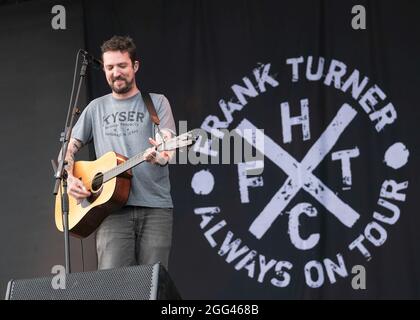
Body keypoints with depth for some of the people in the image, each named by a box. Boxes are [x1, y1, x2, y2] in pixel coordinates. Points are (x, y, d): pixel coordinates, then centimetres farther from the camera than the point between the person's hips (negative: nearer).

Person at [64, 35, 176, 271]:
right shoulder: (97, 108, 18)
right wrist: (69, 179, -2)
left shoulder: (157, 103, 10)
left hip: (155, 207, -1)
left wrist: (160, 155, -27)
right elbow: (69, 148, 18)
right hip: (112, 207, 1)